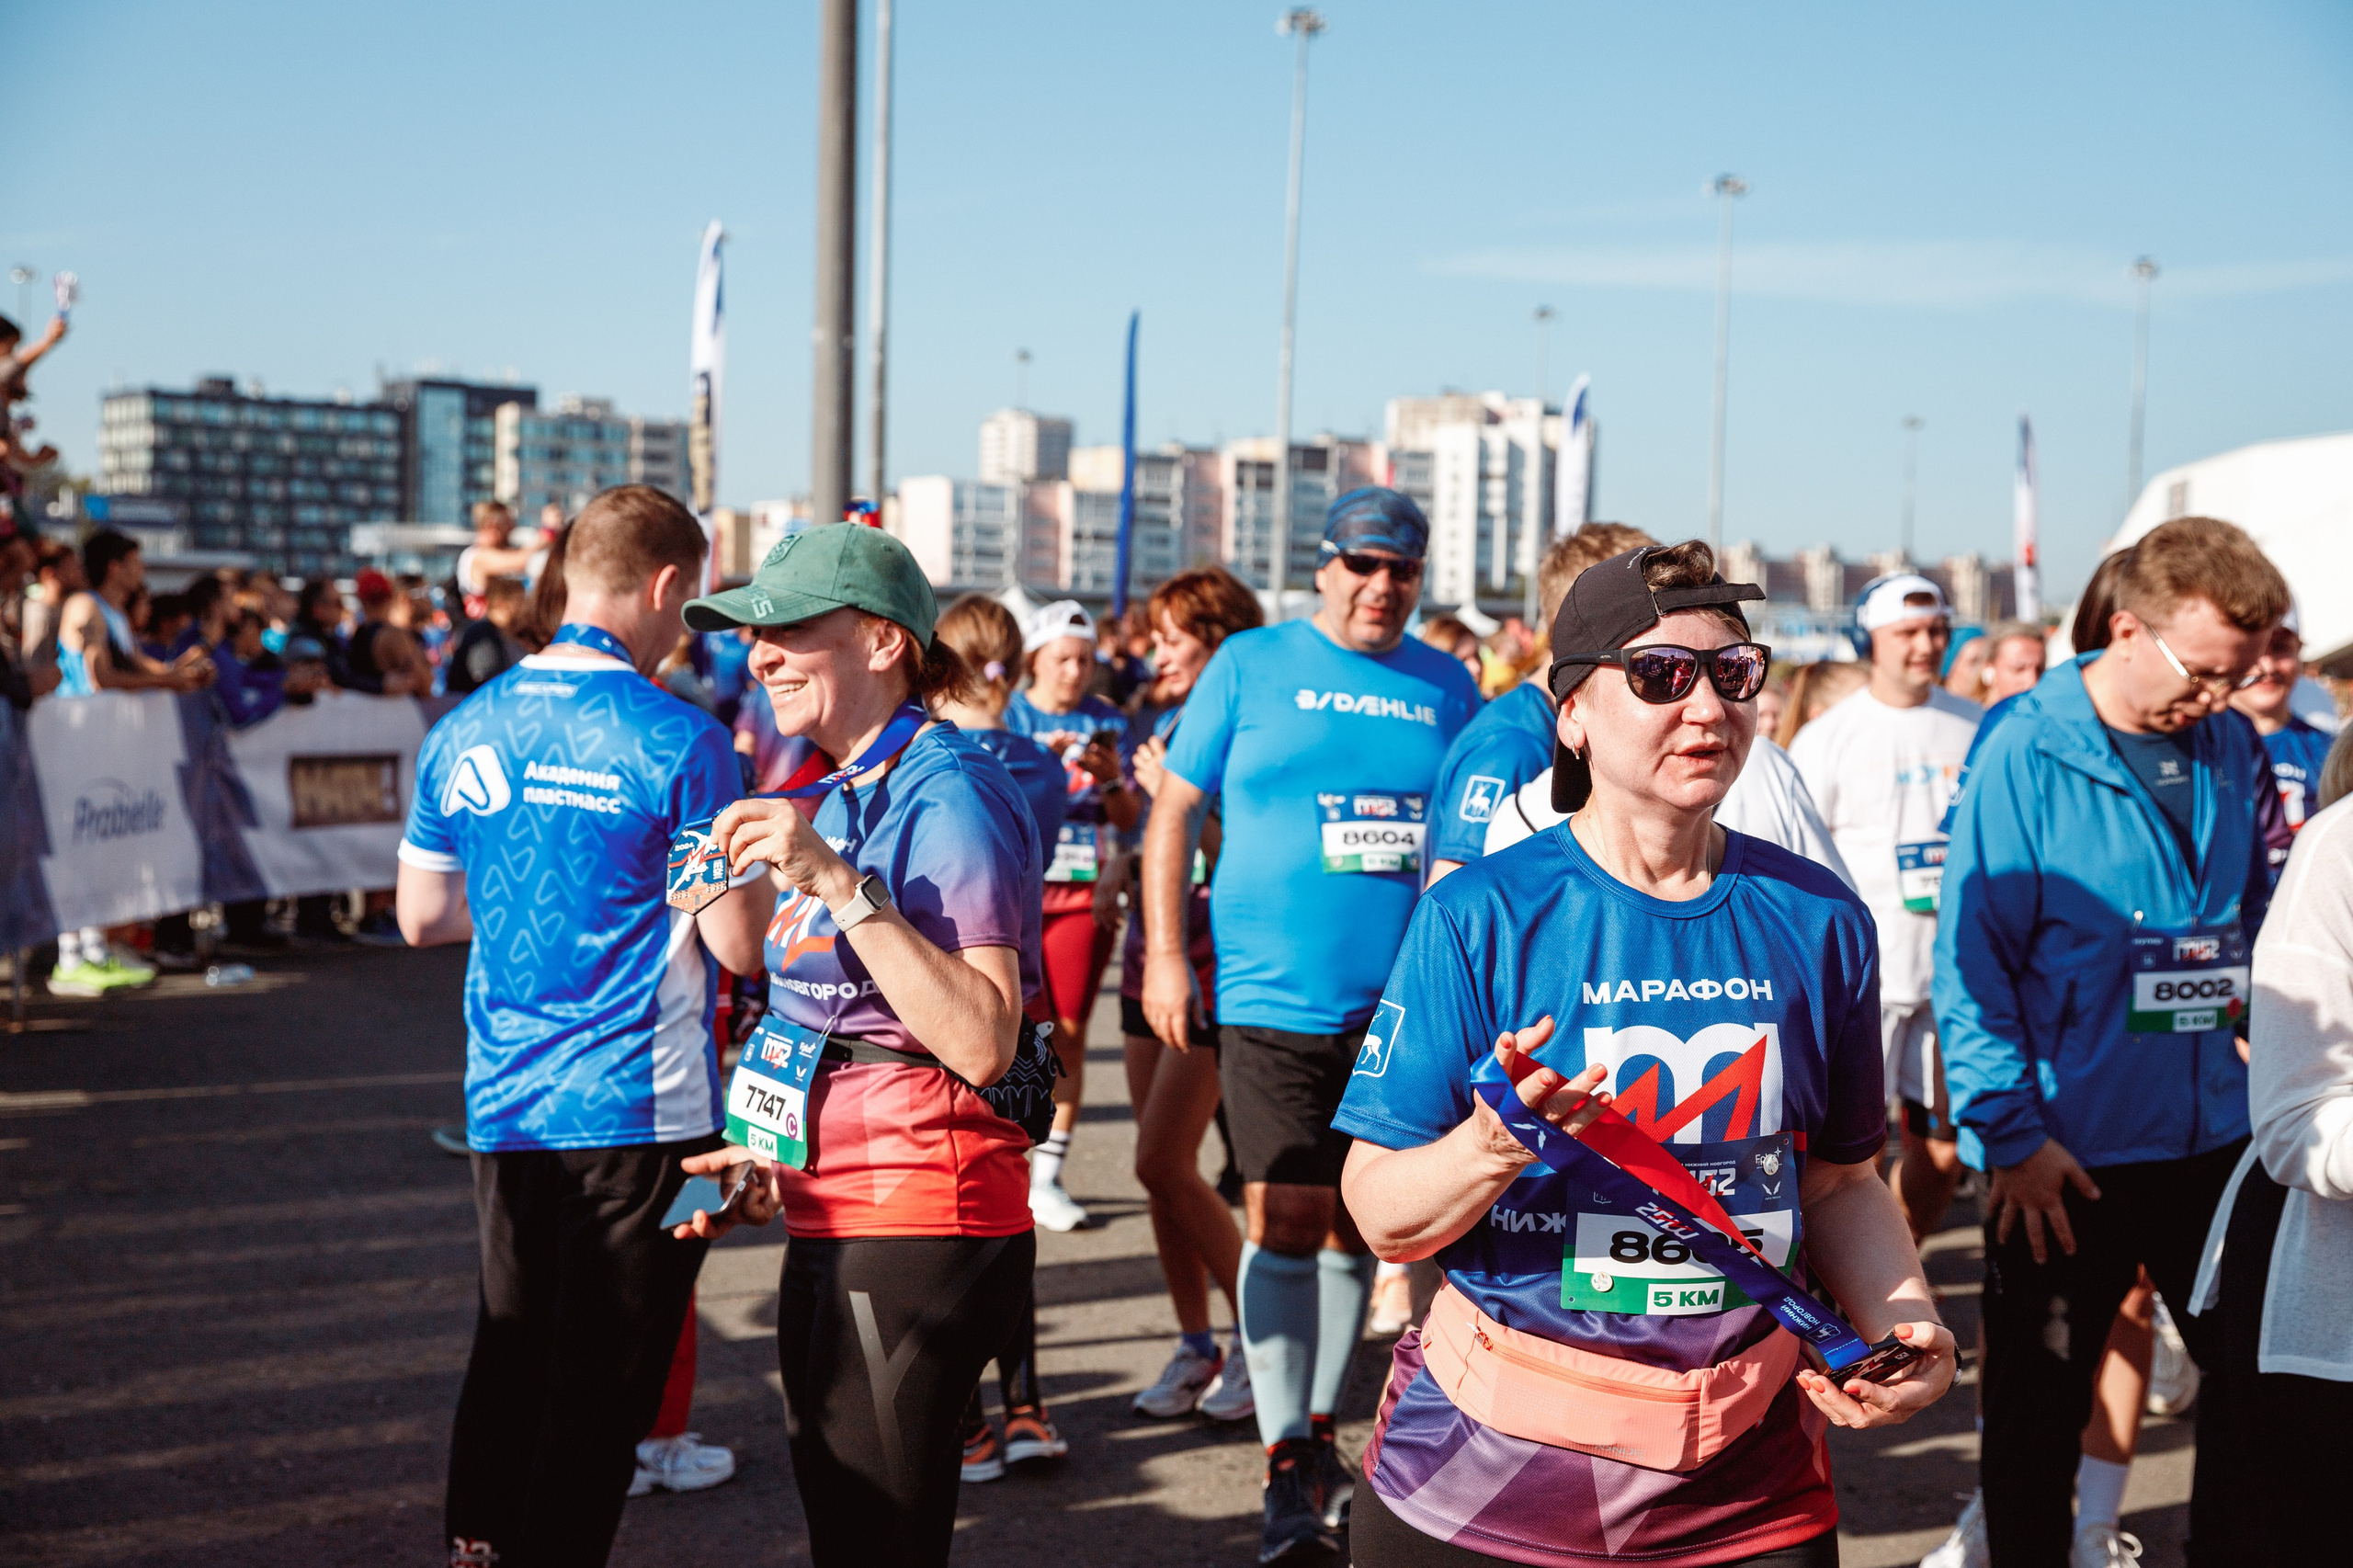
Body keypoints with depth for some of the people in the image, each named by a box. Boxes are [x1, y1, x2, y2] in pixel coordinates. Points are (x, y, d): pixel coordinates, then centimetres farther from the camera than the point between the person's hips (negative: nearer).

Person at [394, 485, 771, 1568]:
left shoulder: (463, 732, 4)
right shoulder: (679, 743, -13)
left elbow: (421, 917, 13)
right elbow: (739, 945, -12)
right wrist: (753, 859, 6)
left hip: (503, 1107, 6)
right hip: (641, 1111, -5)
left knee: (508, 1353, 19)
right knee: (601, 1385, 5)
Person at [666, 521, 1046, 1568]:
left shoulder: (949, 793, -14)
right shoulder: (841, 797, 15)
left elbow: (982, 1042, -26)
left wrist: (838, 884, -29)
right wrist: (775, 1164, 16)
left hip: (913, 1229, -10)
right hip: (834, 1227, 10)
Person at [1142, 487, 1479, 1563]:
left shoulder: (1447, 688, 10)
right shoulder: (1251, 664, 2)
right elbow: (1173, 807, 2)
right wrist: (1163, 954, -5)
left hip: (1403, 1005, 3)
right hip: (1275, 998, -3)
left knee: (1358, 1224, 11)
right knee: (1285, 1221, -6)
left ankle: (1319, 1432, 28)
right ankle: (1286, 1465, 5)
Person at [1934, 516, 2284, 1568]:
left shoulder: (2232, 752, 5)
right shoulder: (2027, 754, -12)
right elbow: (1971, 958, -13)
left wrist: (2251, 990, 1)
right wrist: (2014, 1132, -15)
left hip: (2214, 1135, 5)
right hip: (2065, 1154, -5)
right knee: (2039, 1407, 8)